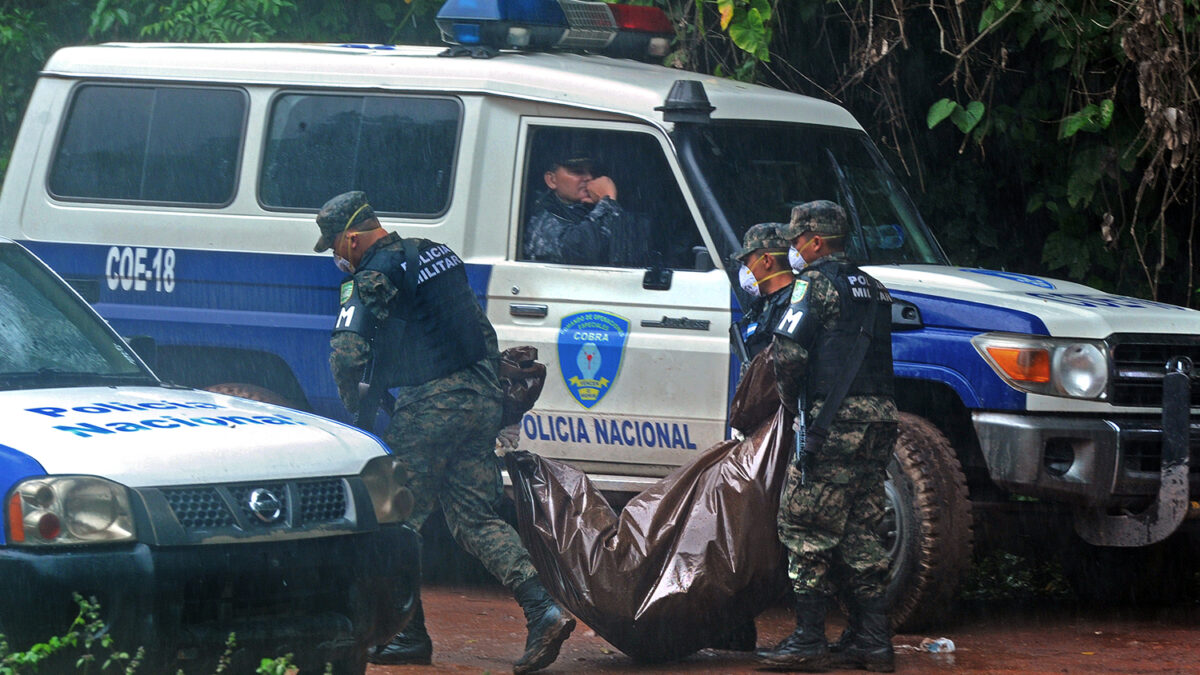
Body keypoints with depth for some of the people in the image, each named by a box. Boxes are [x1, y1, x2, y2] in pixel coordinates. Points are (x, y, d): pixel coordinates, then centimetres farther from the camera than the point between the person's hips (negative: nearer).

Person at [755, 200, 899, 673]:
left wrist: (790, 399, 2)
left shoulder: (817, 282, -5)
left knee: (805, 526, -4)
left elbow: (788, 352, -15)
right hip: (878, 420, 8)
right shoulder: (872, 288, 20)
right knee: (860, 531, 12)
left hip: (833, 421, -8)